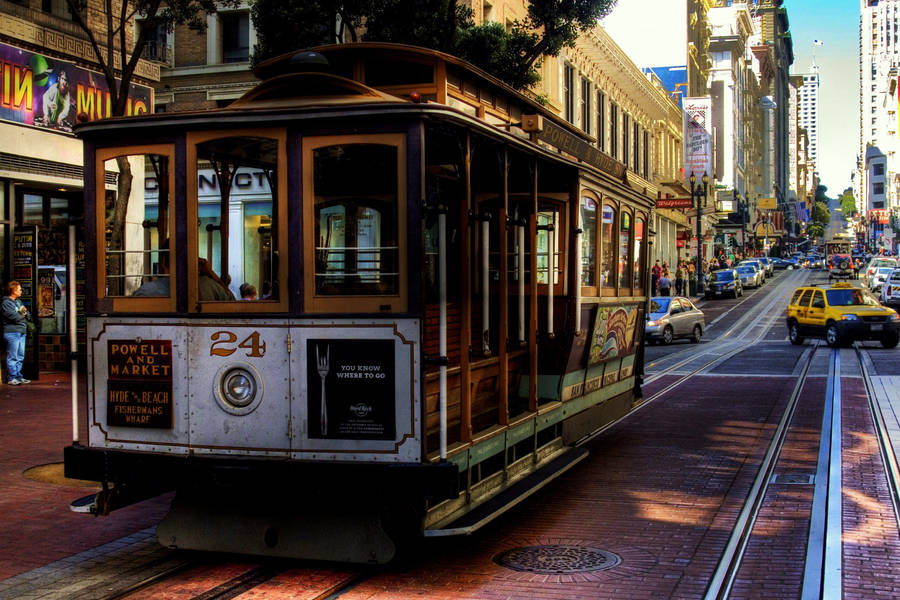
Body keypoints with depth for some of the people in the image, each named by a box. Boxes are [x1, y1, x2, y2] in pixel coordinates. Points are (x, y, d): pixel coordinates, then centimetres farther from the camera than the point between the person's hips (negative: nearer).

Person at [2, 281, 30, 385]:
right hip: (12, 332, -9)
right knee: (12, 357, -6)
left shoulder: (19, 301, 19)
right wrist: (22, 314, 0)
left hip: (21, 332, 9)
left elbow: (27, 316, 17)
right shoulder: (6, 303, -8)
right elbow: (14, 317, -19)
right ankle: (11, 378, -2)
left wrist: (25, 312, -5)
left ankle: (18, 376, 17)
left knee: (20, 357, 11)